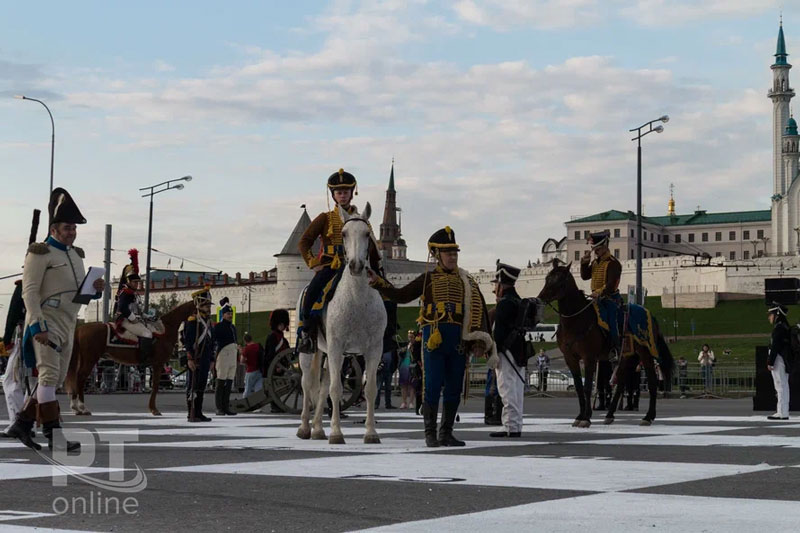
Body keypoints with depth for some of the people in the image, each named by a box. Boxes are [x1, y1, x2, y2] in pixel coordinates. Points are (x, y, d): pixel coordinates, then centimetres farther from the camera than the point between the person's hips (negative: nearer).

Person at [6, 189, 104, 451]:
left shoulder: (76, 255, 18)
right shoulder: (40, 253, -6)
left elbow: (81, 294, 24)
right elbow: (29, 291, -14)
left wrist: (96, 289, 1)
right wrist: (37, 326, -24)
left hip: (68, 325, 8)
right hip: (46, 324, -8)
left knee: (56, 380, 10)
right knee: (49, 375, -12)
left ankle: (21, 423, 19)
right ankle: (53, 434, -14)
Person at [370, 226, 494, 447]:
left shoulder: (466, 282, 13)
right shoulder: (428, 279, 8)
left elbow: (480, 312, 8)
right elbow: (400, 296, 8)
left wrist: (479, 342, -3)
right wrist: (378, 282, -5)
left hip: (458, 342, 3)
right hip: (434, 338, -3)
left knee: (454, 389, 6)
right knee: (432, 387, -4)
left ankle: (447, 433, 16)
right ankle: (430, 434, 4)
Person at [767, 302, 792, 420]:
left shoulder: (778, 328, -15)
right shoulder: (784, 326, 16)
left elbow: (775, 346, -19)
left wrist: (770, 362, -18)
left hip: (779, 360, -10)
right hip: (785, 361, 10)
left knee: (781, 387, -8)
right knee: (783, 387, 12)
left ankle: (782, 413, -8)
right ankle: (783, 412, 17)